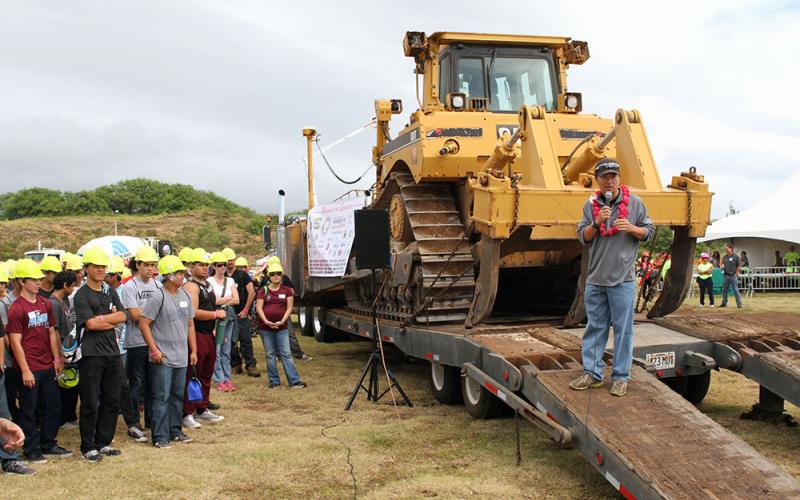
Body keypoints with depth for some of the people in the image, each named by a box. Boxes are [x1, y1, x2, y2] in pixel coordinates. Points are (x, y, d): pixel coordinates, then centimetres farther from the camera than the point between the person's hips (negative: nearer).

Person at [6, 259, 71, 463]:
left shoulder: (46, 304, 9)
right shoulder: (16, 309, -11)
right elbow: (16, 342, -13)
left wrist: (57, 358, 11)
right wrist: (25, 370, -14)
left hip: (48, 367, 7)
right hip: (30, 369, -7)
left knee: (53, 406, 13)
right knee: (29, 411, 5)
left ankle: (49, 445, 26)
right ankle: (31, 450, 16)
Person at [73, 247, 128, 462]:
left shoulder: (110, 292, 15)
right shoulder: (81, 295, -3)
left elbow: (123, 316, 2)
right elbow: (90, 324, -14)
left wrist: (101, 318, -10)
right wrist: (112, 319, -4)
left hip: (113, 353, 6)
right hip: (91, 354, -6)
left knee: (112, 402, 10)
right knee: (90, 404, 0)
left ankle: (104, 443, 22)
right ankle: (88, 447, 12)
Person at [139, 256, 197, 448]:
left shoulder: (185, 296, 9)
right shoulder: (158, 298, -12)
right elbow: (144, 323, -12)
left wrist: (193, 350, 13)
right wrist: (154, 350, -14)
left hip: (181, 358, 7)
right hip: (163, 358, -7)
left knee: (178, 396, 14)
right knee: (162, 397, -2)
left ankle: (175, 430, 25)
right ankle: (160, 436, 5)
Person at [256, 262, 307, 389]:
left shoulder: (287, 290, 6)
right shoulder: (263, 291, 6)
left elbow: (289, 308, 1)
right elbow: (259, 308, 0)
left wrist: (282, 321, -13)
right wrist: (266, 321, -14)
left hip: (282, 327, -1)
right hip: (266, 328, 1)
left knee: (286, 354, -3)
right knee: (270, 355, 6)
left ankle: (294, 380, -2)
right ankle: (274, 381, 13)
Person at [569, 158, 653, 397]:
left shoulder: (634, 203, 2)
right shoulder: (590, 205, 7)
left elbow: (648, 232, 7)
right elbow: (583, 237, 4)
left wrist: (631, 228, -13)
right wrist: (597, 222, -14)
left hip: (622, 279, -3)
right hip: (595, 278, 3)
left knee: (623, 329, 1)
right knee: (594, 327, 9)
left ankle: (621, 377, 10)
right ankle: (592, 373, 18)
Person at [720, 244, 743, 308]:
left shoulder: (736, 257, -4)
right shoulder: (724, 257, 12)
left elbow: (739, 266, -4)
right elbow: (723, 264, 22)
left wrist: (736, 274, -9)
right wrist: (722, 266, -1)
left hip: (733, 276, -6)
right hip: (726, 276, 6)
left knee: (735, 290, -6)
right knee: (724, 290, 9)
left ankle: (739, 304, -2)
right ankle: (724, 303, 19)